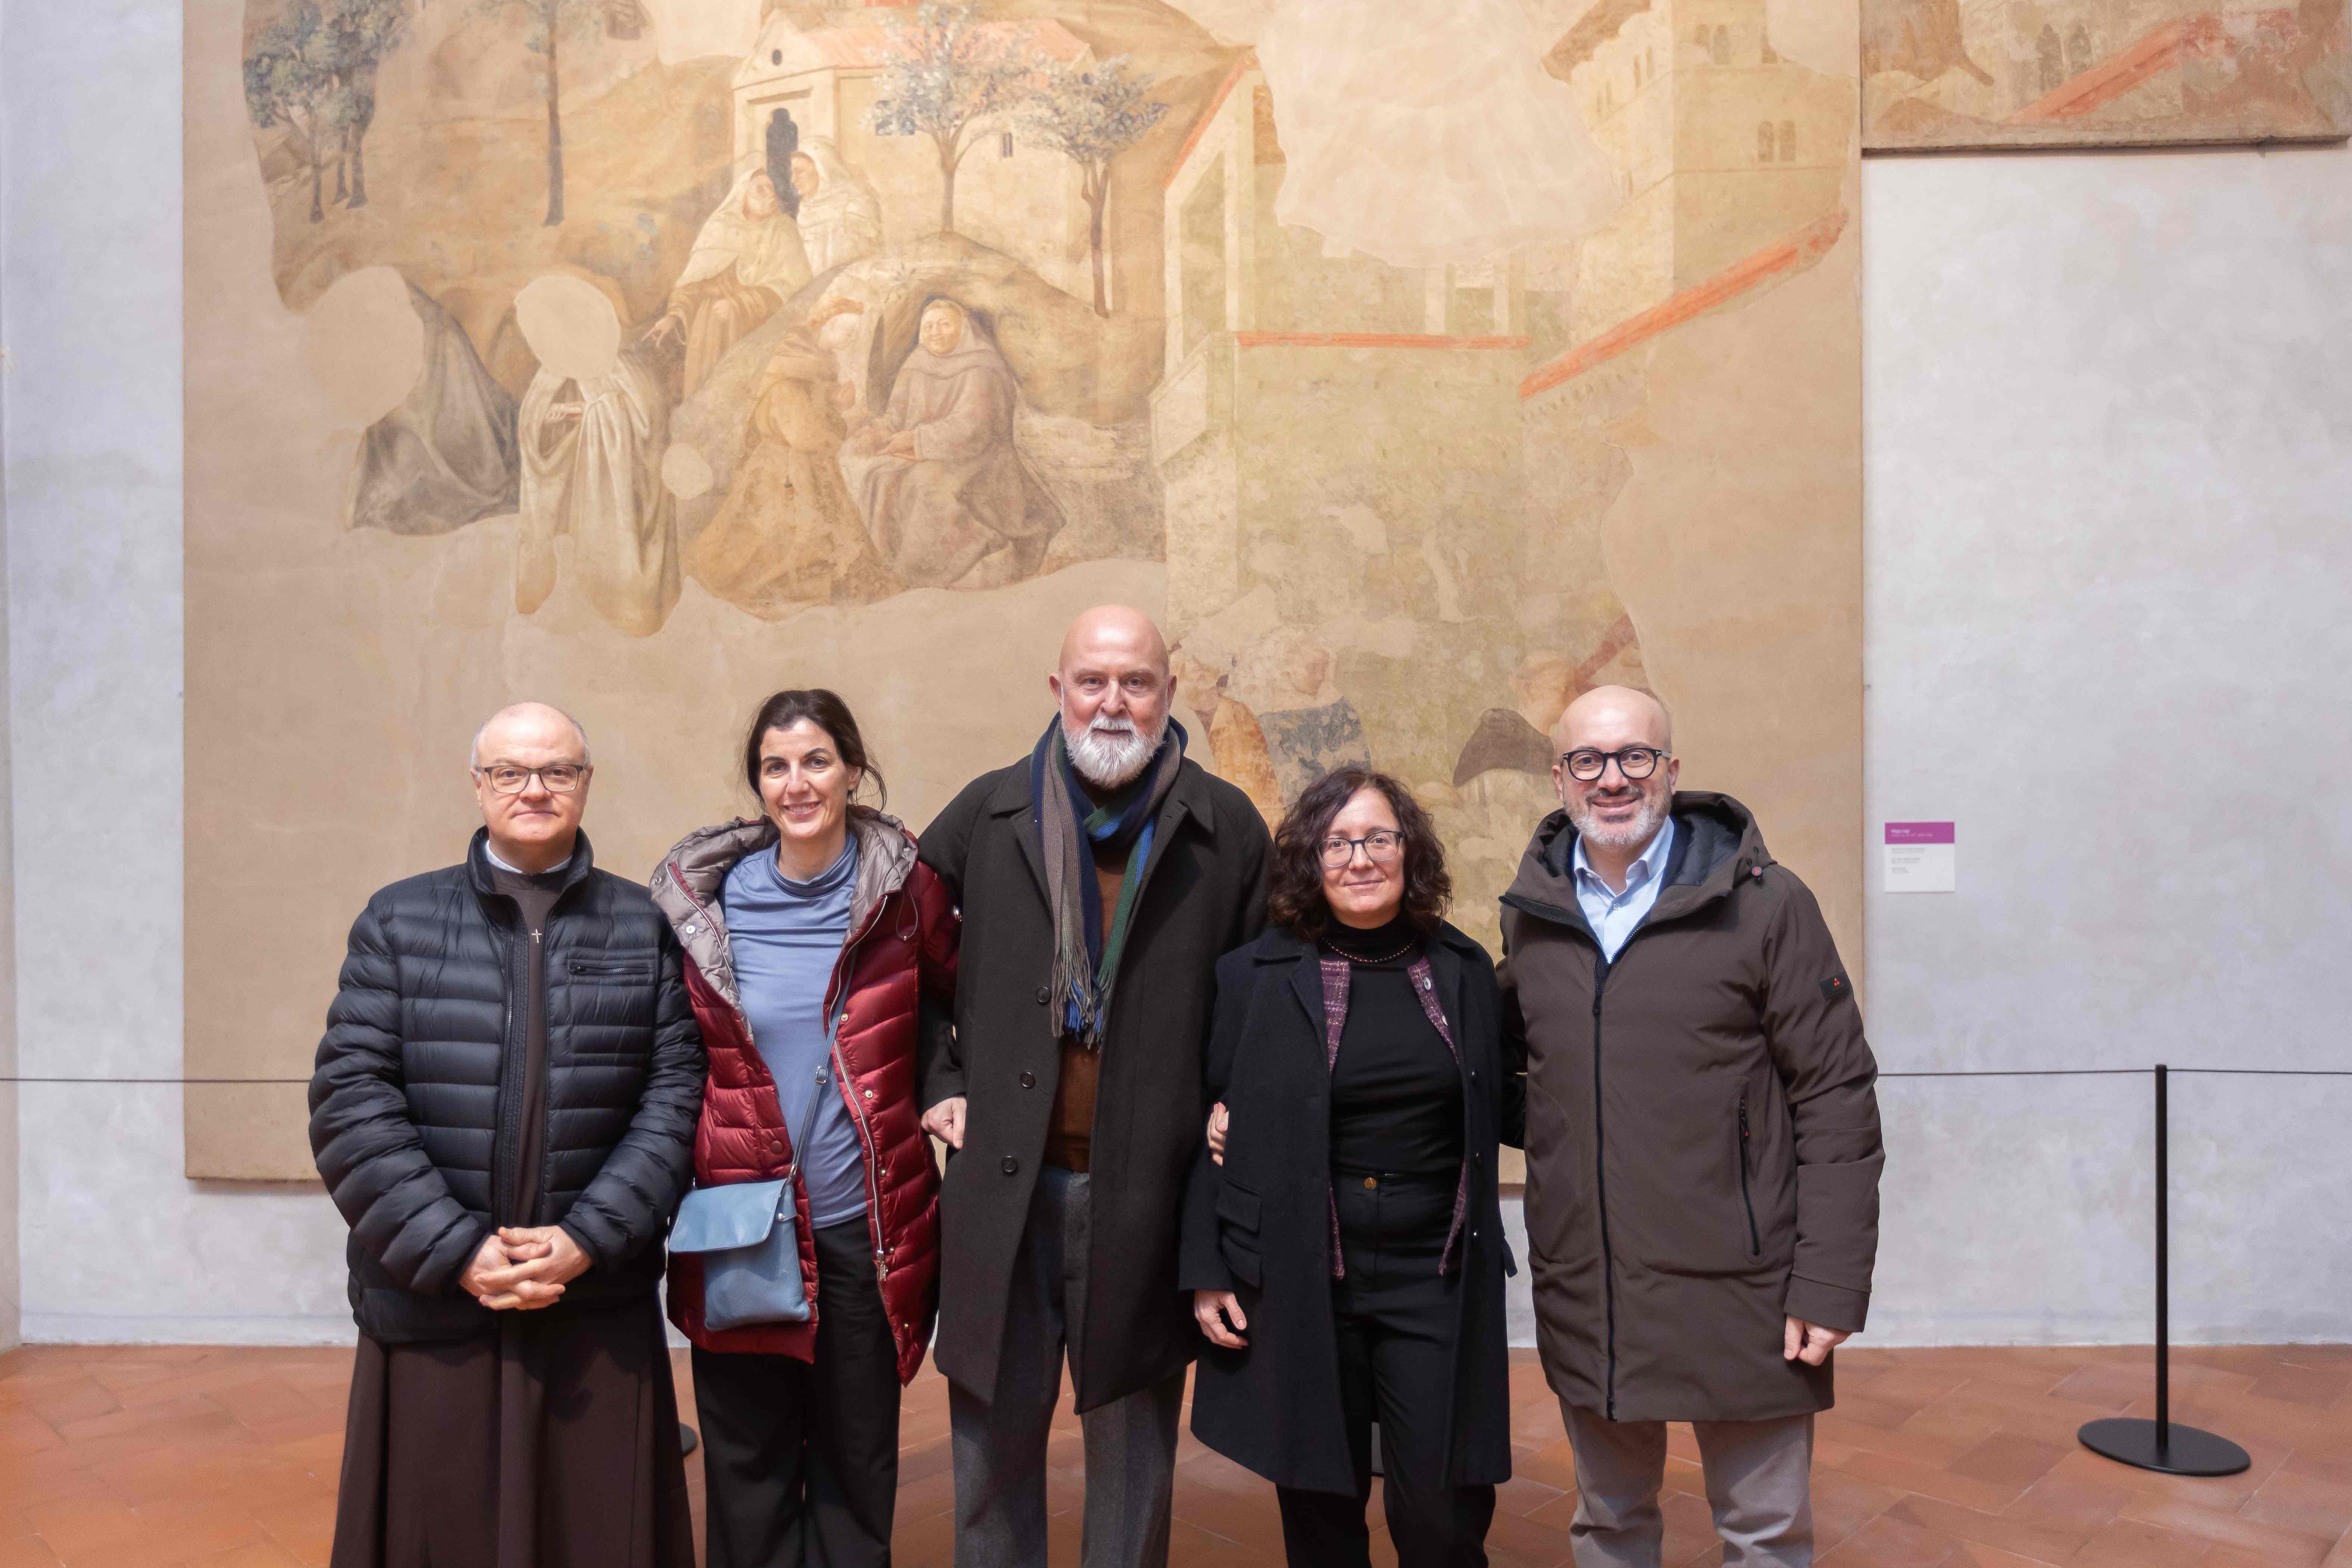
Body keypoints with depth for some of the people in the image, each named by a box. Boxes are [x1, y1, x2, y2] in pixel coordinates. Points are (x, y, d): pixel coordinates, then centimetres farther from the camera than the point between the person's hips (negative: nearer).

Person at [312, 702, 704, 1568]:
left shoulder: (642, 927, 5)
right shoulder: (399, 921, 5)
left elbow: (676, 1095, -1)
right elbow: (350, 1103, -2)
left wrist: (588, 1239, -11)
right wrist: (457, 1251, -10)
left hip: (600, 1315, 0)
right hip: (432, 1310, 0)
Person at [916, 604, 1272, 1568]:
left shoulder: (1226, 827, 2)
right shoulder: (989, 812, 4)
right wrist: (937, 1084, 6)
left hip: (1146, 1193, -1)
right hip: (1002, 1183, 1)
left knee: (1134, 1442, 13)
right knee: (993, 1435, 13)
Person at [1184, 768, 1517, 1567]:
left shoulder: (1465, 970, 6)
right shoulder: (1254, 976, -1)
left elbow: (1500, 1112, 17)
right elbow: (1211, 1131, 3)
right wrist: (1205, 1271, 0)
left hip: (1435, 1278, 2)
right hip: (1299, 1282, -1)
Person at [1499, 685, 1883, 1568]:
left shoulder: (1765, 904, -8)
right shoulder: (1532, 913, 4)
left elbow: (1836, 1098, -9)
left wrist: (1831, 1284, -11)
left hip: (1737, 1294, -3)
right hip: (1583, 1297, 4)